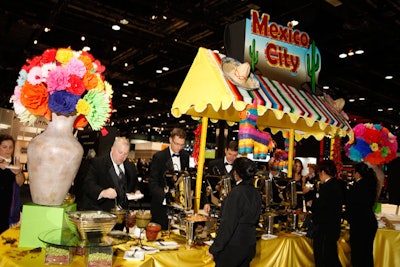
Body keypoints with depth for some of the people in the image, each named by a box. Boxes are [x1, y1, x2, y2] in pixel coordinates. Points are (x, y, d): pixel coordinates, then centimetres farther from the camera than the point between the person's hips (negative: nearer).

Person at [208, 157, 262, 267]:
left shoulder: (236, 192, -20)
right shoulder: (256, 193, 3)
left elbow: (227, 224, -20)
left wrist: (214, 249, -13)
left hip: (233, 246, -7)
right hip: (250, 245, 7)